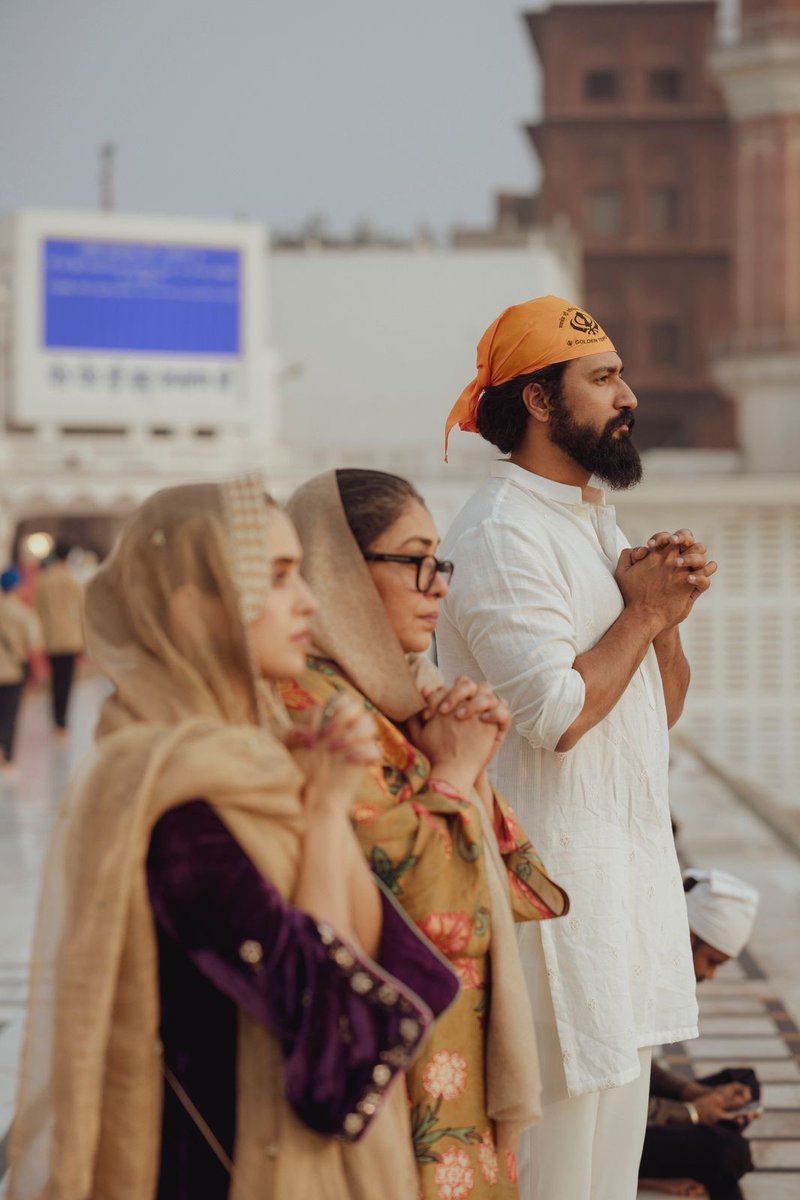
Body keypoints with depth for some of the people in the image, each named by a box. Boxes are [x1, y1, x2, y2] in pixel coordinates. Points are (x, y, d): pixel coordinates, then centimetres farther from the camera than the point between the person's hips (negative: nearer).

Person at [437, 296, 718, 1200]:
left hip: (629, 866, 10)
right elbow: (557, 713, -24)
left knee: (615, 1124, 15)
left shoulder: (596, 522, 16)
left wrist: (667, 614, -2)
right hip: (554, 878, -10)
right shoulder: (500, 536, -15)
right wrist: (643, 613, -11)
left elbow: (659, 710, 17)